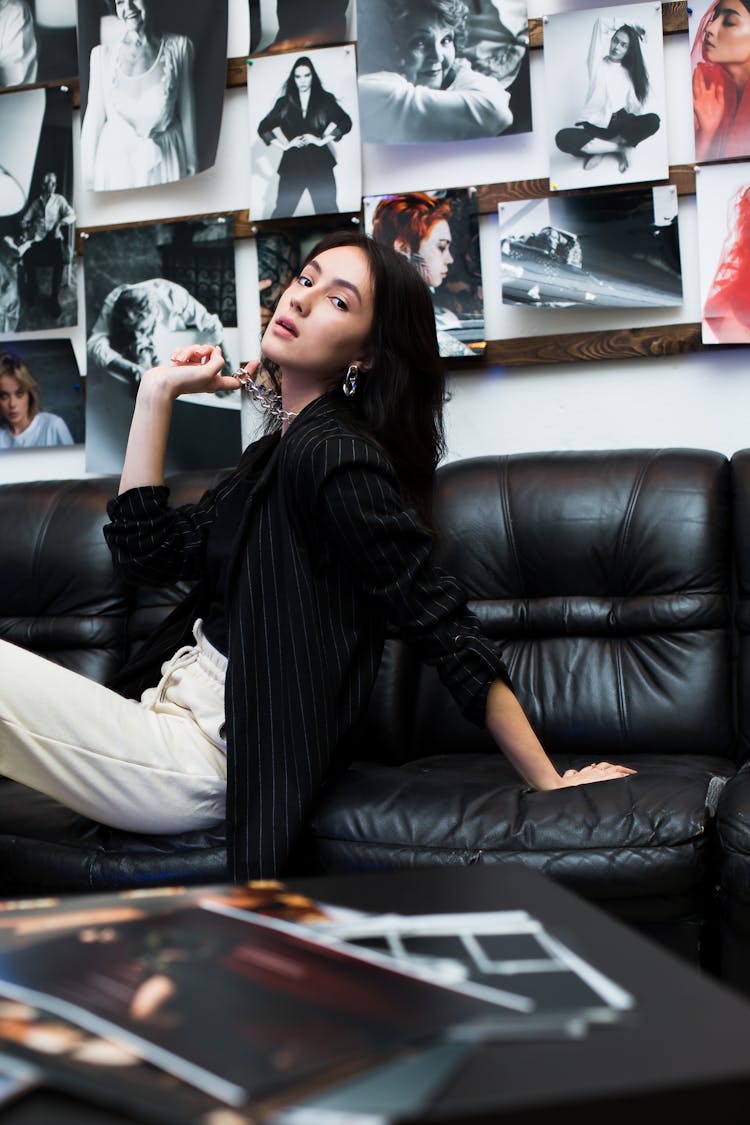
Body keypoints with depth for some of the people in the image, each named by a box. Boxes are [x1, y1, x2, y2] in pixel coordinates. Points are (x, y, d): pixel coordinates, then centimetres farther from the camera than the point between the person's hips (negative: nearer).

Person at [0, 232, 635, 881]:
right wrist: (158, 394, 8)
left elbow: (444, 629, -18)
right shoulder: (279, 450, 12)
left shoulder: (333, 455, -16)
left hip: (199, 753, -9)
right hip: (179, 708, 9)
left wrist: (551, 783, -19)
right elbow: (148, 552, 9)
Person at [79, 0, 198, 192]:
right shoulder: (103, 54, -5)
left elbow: (187, 111, 1)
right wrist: (88, 178, -1)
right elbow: (94, 118, -2)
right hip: (116, 162, 0)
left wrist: (192, 164, 6)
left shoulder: (178, 46, -5)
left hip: (165, 162, 0)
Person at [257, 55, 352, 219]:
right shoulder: (284, 103, 9)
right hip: (292, 164, 1)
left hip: (320, 164, -1)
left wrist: (322, 140, -9)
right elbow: (264, 127, 9)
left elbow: (345, 122, -2)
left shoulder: (325, 100, 6)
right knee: (281, 212, 1)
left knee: (328, 211, -1)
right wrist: (284, 145, -3)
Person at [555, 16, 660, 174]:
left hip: (619, 125, 2)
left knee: (653, 120, -28)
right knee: (563, 138, -34)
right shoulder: (598, 64, 6)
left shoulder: (630, 73, 14)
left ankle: (601, 151, -19)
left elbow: (634, 106, 2)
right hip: (594, 126, -2)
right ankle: (621, 147, -22)